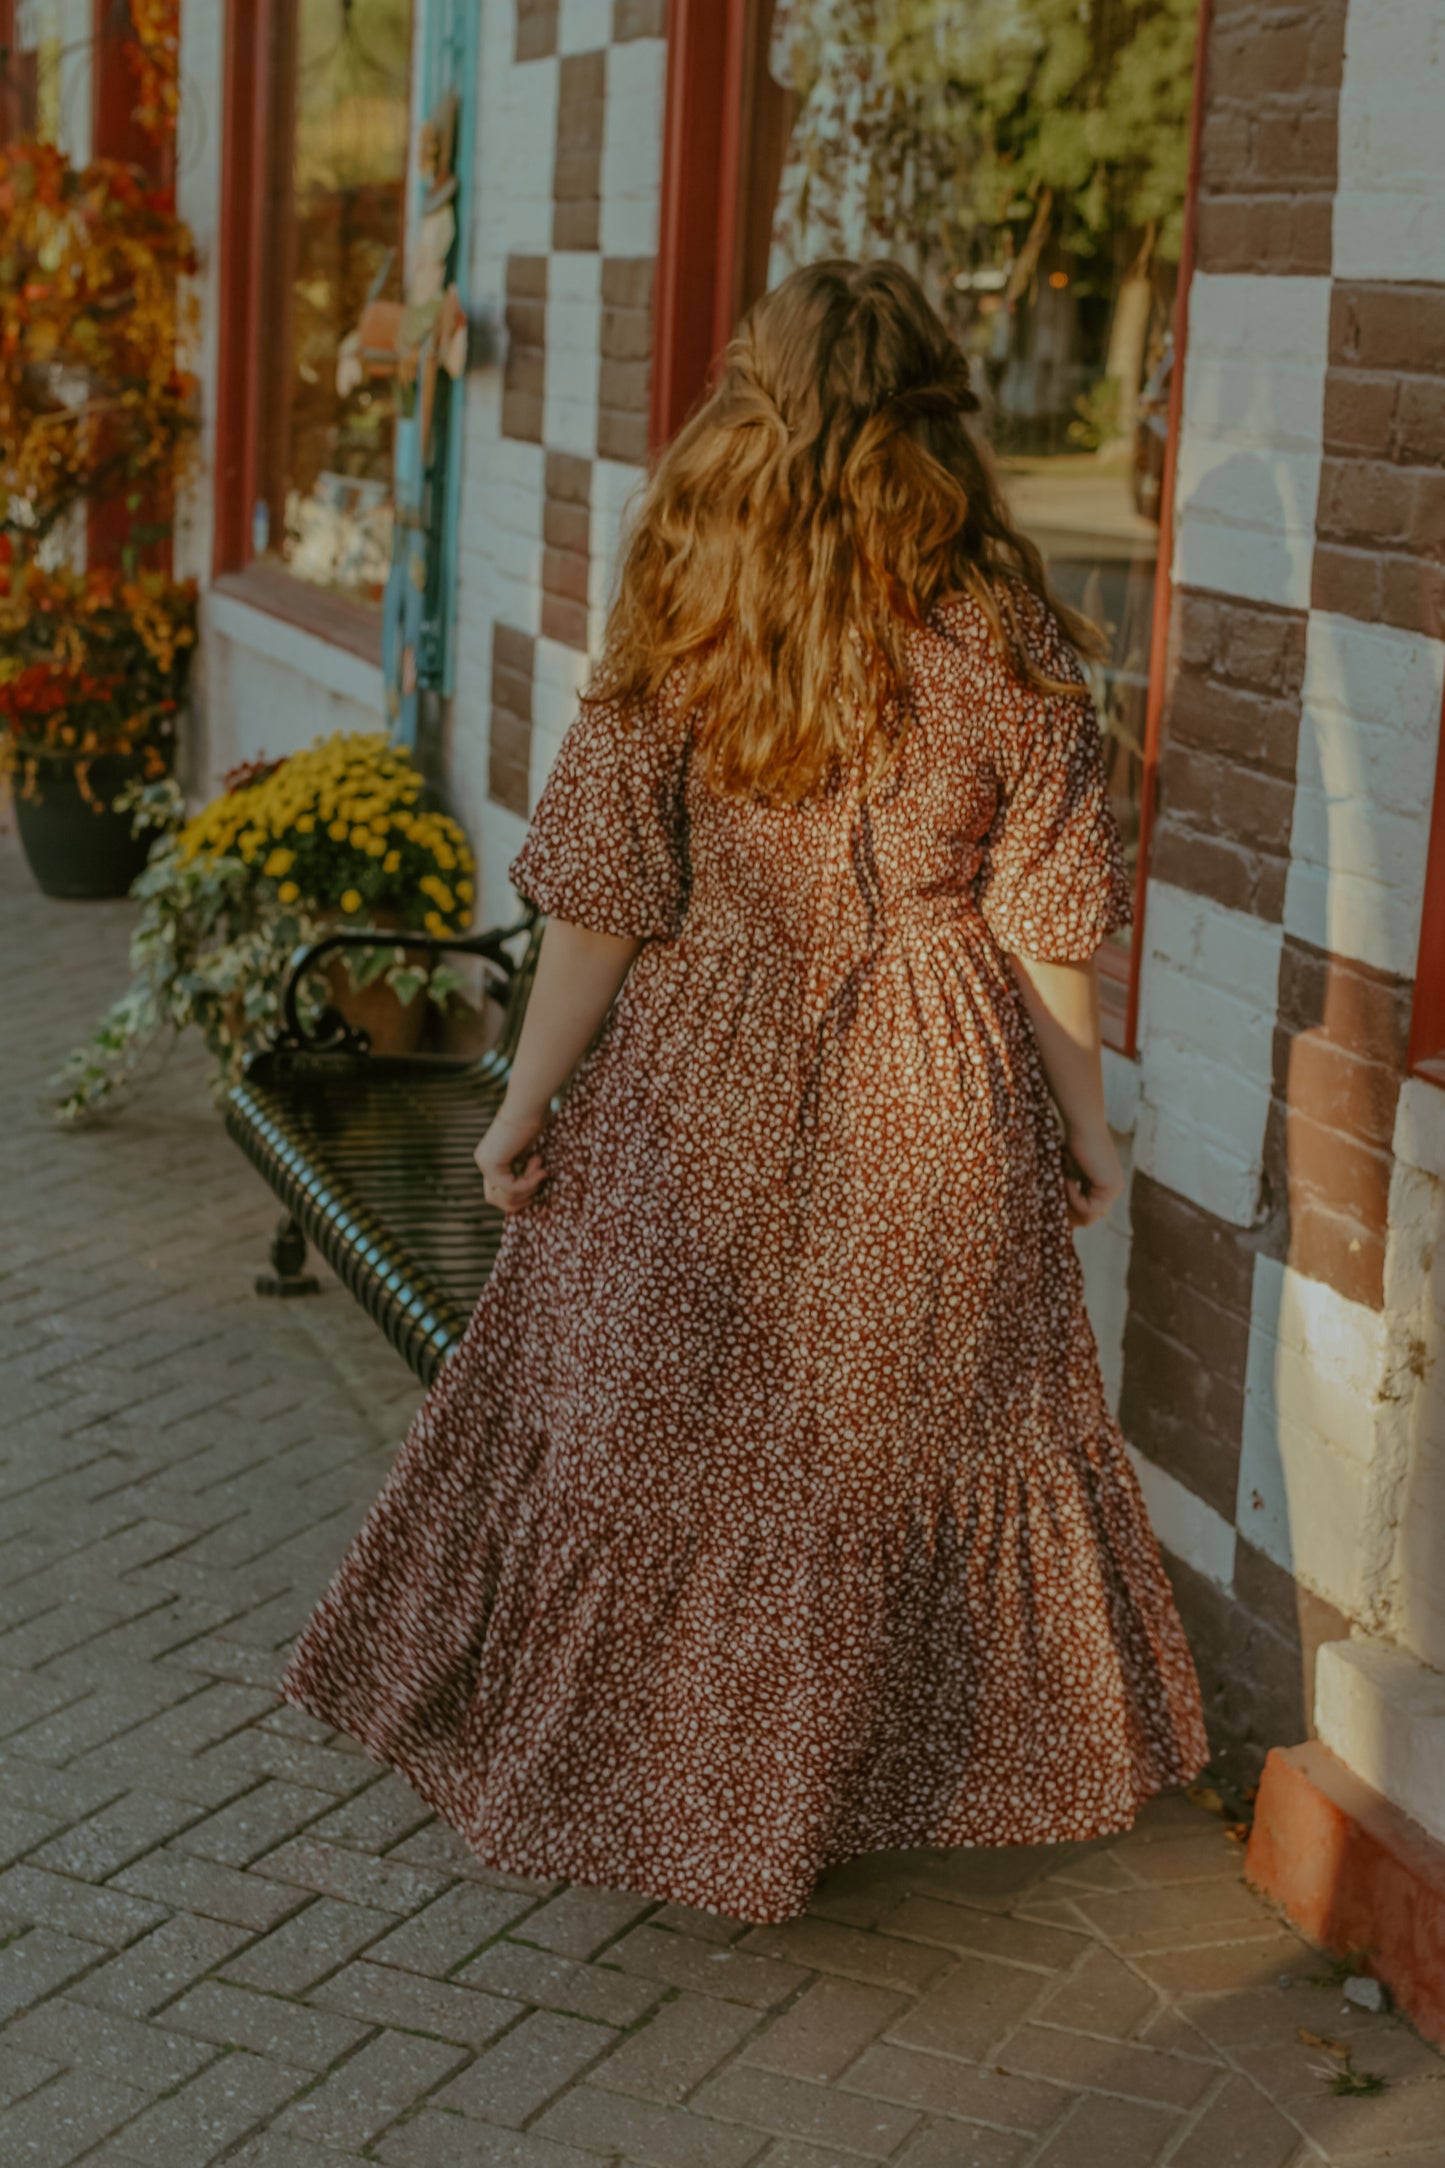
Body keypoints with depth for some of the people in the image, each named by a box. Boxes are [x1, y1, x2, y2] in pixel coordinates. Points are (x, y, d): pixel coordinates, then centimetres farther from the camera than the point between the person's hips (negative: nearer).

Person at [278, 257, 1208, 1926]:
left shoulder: (678, 630, -10)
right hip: (937, 1103, 1)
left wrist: (529, 1103, 2)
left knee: (655, 1434, 14)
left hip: (704, 1092, 0)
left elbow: (600, 906, -8)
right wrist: (1083, 1118, 8)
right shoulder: (1006, 640, -9)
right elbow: (1046, 924, -4)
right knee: (927, 1430, 16)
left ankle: (633, 1765, 27)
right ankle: (909, 1769, 30)